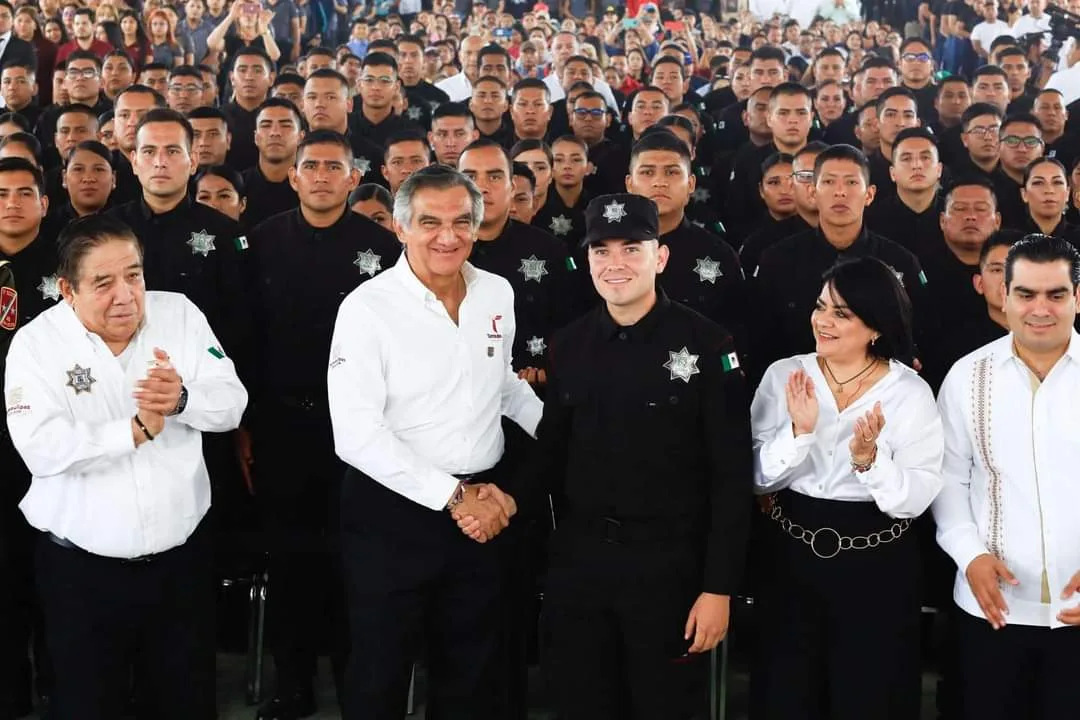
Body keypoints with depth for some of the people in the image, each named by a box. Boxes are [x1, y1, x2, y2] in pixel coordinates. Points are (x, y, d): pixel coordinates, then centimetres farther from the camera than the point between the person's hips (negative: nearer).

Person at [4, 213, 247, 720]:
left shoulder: (179, 314, 0)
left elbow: (231, 402, -6)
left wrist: (183, 399, -26)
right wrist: (135, 430, -25)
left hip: (182, 554, 2)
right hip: (81, 565, -2)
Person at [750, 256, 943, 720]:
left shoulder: (911, 392, -7)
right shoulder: (783, 374, -2)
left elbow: (916, 499, -12)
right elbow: (758, 478, -6)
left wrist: (869, 458, -28)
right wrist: (799, 431, -21)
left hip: (877, 568, -2)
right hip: (791, 558, 2)